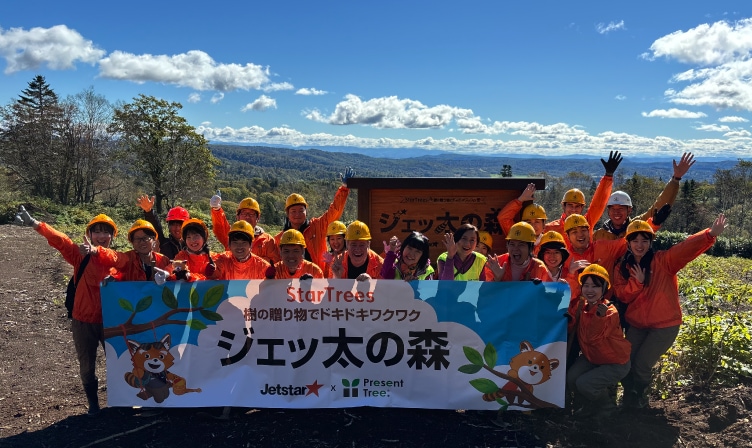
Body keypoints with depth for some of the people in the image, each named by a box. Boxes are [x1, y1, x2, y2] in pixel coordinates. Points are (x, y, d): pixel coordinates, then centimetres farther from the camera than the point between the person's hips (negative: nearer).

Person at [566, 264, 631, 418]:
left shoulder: (610, 312, -25)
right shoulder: (580, 305, -7)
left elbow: (592, 338, -34)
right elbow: (569, 328, -13)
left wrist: (599, 316, -48)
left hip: (615, 363, -6)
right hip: (591, 358, 6)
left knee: (584, 383, -21)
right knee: (570, 379, -13)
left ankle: (608, 407, 10)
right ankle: (593, 404, 17)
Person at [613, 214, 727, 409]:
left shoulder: (663, 260, -10)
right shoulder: (622, 268, 1)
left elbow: (687, 247, -26)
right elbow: (622, 295, -6)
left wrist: (710, 234, -42)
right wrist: (636, 282, -25)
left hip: (664, 325, -4)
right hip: (636, 324, 4)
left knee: (641, 365, -5)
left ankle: (638, 401, 26)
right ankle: (630, 402, 33)